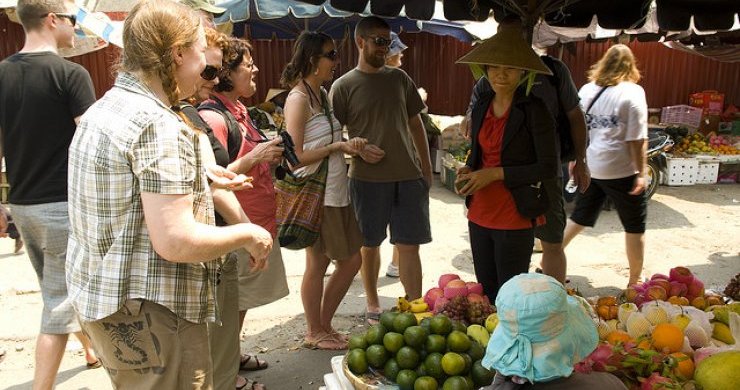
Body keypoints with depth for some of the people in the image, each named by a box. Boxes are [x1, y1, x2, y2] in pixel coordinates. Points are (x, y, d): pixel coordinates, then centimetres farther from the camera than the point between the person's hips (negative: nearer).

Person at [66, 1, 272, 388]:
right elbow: (176, 242, -28)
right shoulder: (160, 126, -23)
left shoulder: (102, 109, 7)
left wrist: (201, 181, 20)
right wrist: (248, 234, -13)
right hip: (148, 312, -10)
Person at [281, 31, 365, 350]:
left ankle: (324, 323, 30)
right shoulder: (298, 98, -14)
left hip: (337, 190, 9)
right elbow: (295, 157, -18)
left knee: (351, 260, 13)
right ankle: (314, 333, 25)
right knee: (317, 264, 5)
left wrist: (352, 145, 2)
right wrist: (336, 147, -18)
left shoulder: (323, 94, 13)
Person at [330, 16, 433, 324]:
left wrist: (427, 168, 11)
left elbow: (415, 124, 14)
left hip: (409, 175, 2)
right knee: (370, 244, 11)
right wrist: (358, 149, -17)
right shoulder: (343, 86, -1)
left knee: (409, 246, 3)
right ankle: (372, 303, 29)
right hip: (367, 178, -2)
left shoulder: (399, 78, 9)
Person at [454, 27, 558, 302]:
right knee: (485, 295, 17)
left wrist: (496, 173, -18)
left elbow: (549, 168, -13)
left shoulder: (533, 110, -11)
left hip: (515, 218, -6)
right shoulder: (481, 105, 7)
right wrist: (468, 171, -2)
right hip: (479, 215, 6)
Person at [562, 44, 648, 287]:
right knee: (635, 227, 11)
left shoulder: (586, 90, 6)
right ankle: (635, 282, 21)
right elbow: (637, 139, -12)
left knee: (578, 219, 18)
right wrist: (641, 173, -8)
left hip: (590, 167, 5)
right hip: (621, 170, -5)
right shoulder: (633, 92, -9)